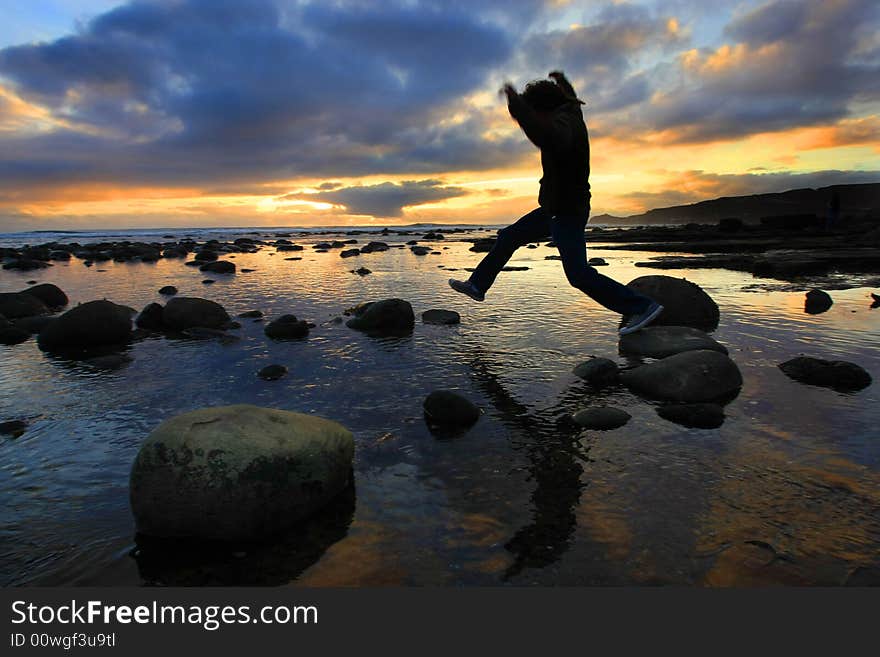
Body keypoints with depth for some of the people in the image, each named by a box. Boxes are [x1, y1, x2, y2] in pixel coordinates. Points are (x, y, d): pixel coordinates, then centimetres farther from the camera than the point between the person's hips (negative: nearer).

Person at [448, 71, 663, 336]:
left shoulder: (563, 123, -21)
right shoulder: (571, 112, 8)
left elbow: (550, 139, -47)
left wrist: (517, 104, -44)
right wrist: (562, 81, 52)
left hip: (567, 213, -10)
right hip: (554, 209, 10)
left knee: (578, 272, -14)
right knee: (508, 237, 14)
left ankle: (642, 306, -9)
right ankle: (477, 285, 24)